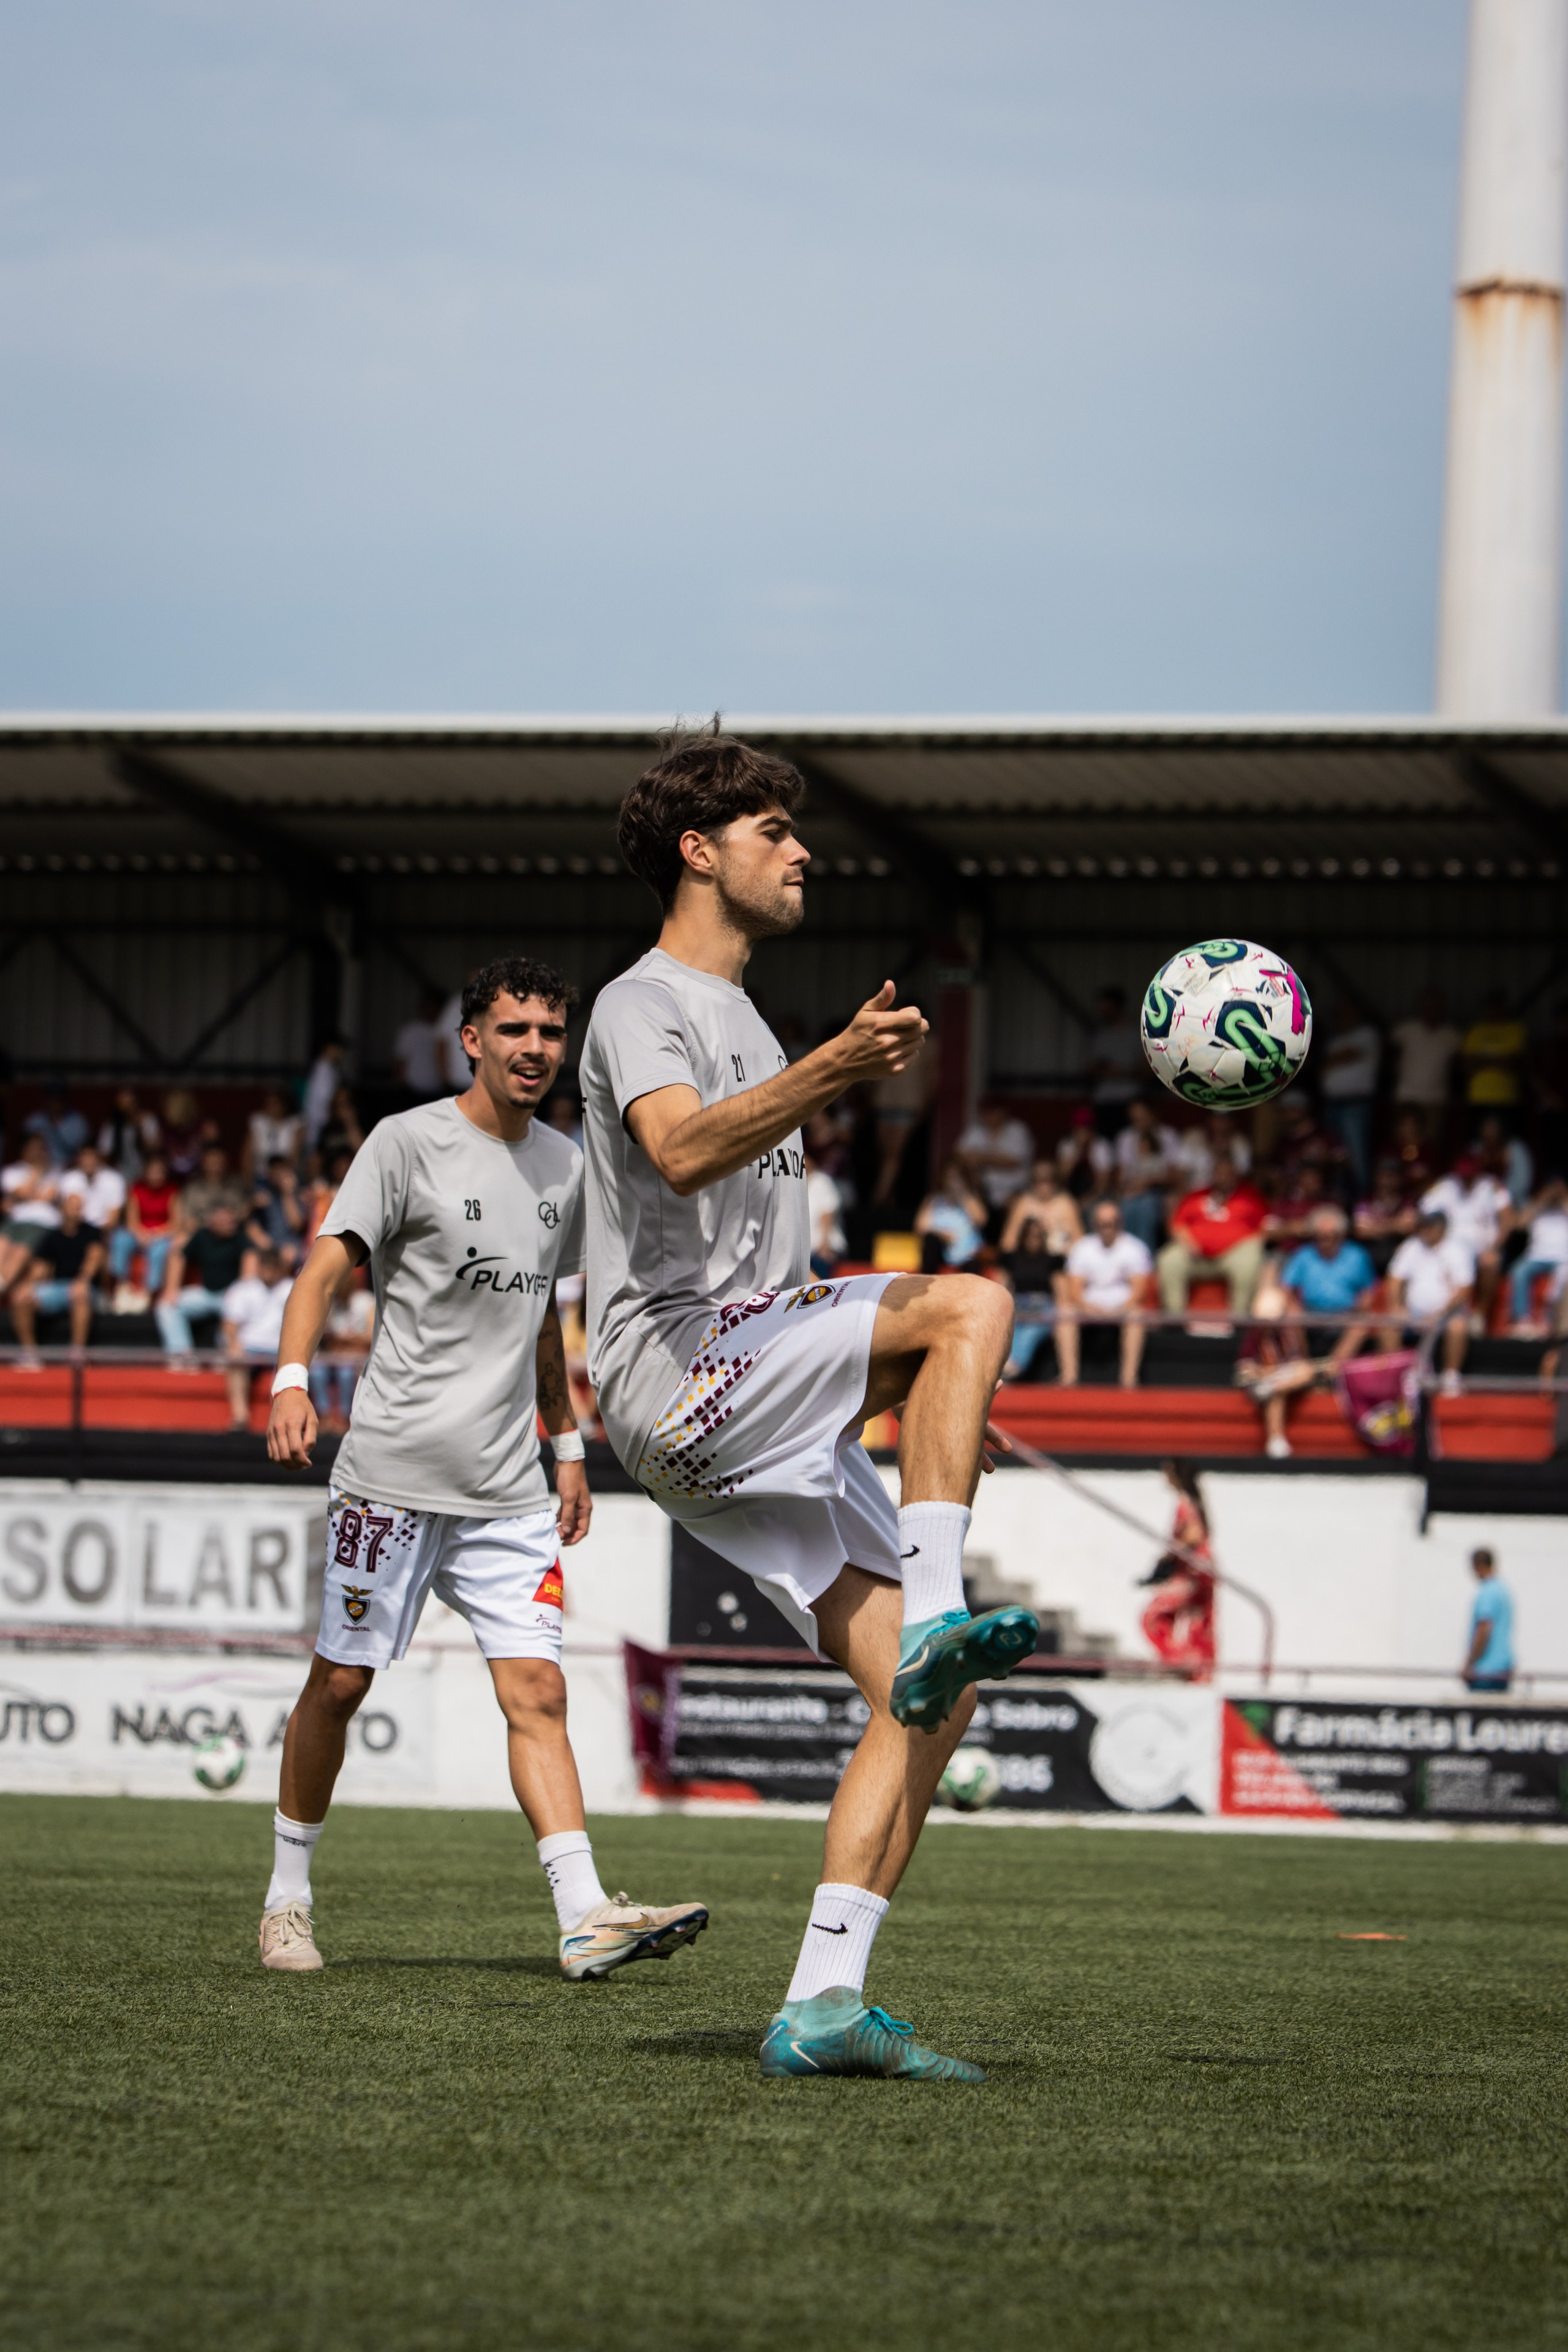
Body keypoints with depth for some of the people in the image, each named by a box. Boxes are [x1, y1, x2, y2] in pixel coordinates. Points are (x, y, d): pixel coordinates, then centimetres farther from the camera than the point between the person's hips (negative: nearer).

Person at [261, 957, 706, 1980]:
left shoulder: (563, 1165, 14)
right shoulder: (409, 1141, -4)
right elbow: (327, 1264, -11)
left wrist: (567, 1444, 23)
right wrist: (293, 1377, -27)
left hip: (508, 1488, 4)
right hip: (393, 1469, -4)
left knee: (537, 1689, -6)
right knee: (340, 1683, 3)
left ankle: (586, 1916, -14)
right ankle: (289, 1896, 18)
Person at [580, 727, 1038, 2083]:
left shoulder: (746, 1028, 29)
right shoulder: (643, 1005, -1)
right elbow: (681, 1153, -24)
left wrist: (929, 1395, 27)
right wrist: (834, 1073, -38)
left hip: (760, 1433, 9)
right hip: (671, 1373, -9)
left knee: (927, 1698, -4)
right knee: (972, 1301, -26)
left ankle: (821, 2005, -8)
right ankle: (937, 1620, -33)